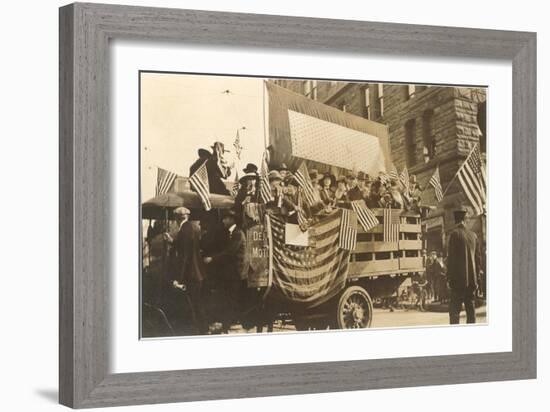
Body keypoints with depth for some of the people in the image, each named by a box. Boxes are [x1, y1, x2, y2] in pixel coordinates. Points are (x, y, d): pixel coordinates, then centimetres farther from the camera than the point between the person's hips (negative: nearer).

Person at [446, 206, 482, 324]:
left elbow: (451, 257, -11)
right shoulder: (473, 235, 8)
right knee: (470, 308, 10)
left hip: (459, 279, -5)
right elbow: (478, 257, 13)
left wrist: (449, 278, -6)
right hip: (472, 279, 6)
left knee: (454, 309, -6)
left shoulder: (454, 234, -9)